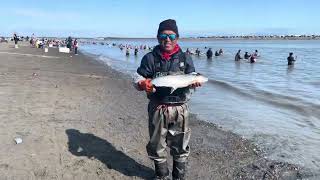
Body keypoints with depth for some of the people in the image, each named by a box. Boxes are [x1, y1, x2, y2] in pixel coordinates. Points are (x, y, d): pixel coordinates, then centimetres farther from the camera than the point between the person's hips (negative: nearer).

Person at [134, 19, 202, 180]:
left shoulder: (185, 58, 5)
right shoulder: (150, 58, 0)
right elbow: (137, 81, -2)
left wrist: (194, 82, -21)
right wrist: (143, 84, -25)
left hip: (180, 109, 1)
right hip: (157, 109, 0)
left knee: (181, 147, 13)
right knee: (157, 147, 13)